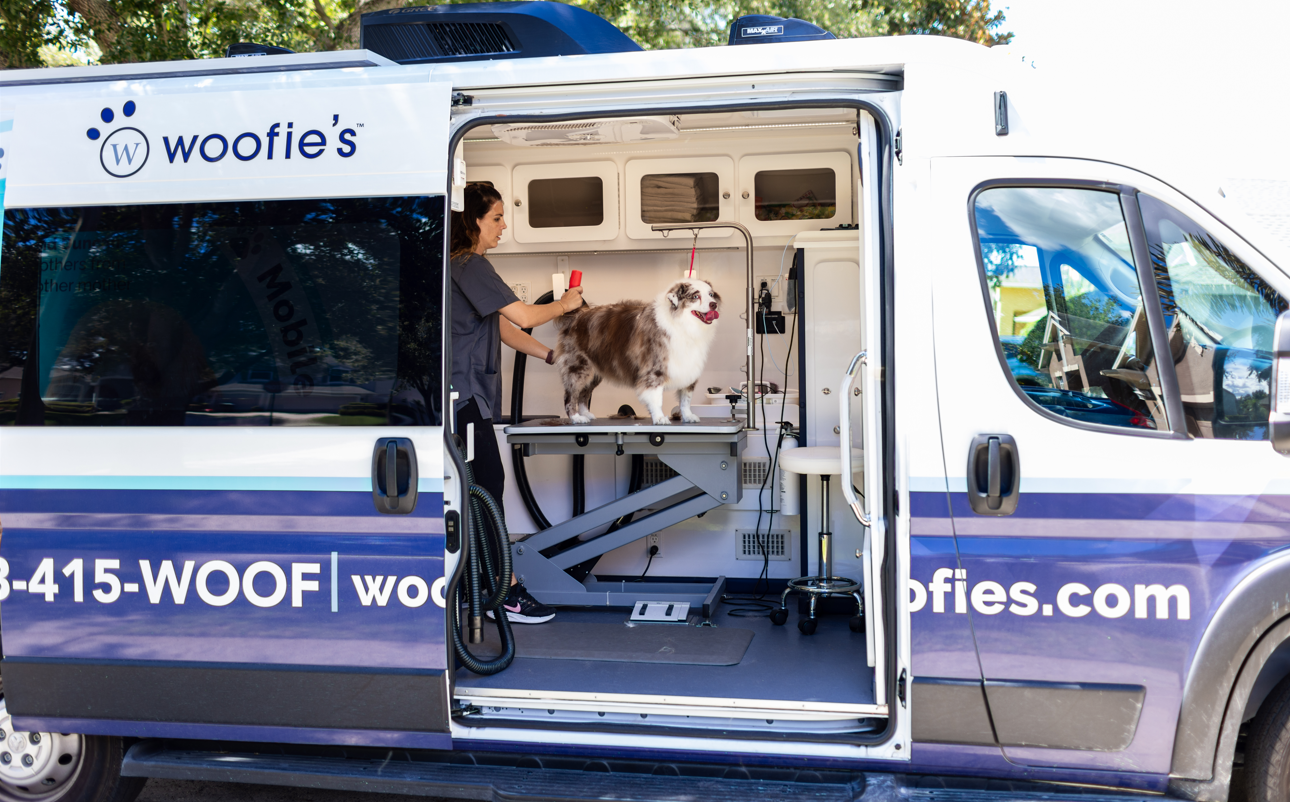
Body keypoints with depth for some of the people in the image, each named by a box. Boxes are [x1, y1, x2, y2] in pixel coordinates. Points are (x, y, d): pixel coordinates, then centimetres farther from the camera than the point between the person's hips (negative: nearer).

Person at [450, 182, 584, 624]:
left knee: (482, 488, 12)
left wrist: (551, 355, 16)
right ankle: (504, 592, -4)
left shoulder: (468, 265, 20)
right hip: (463, 393, -11)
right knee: (489, 484, -8)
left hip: (470, 393, 11)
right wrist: (564, 305, 0)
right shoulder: (469, 264, -14)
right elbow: (523, 316, -19)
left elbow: (502, 327, 20)